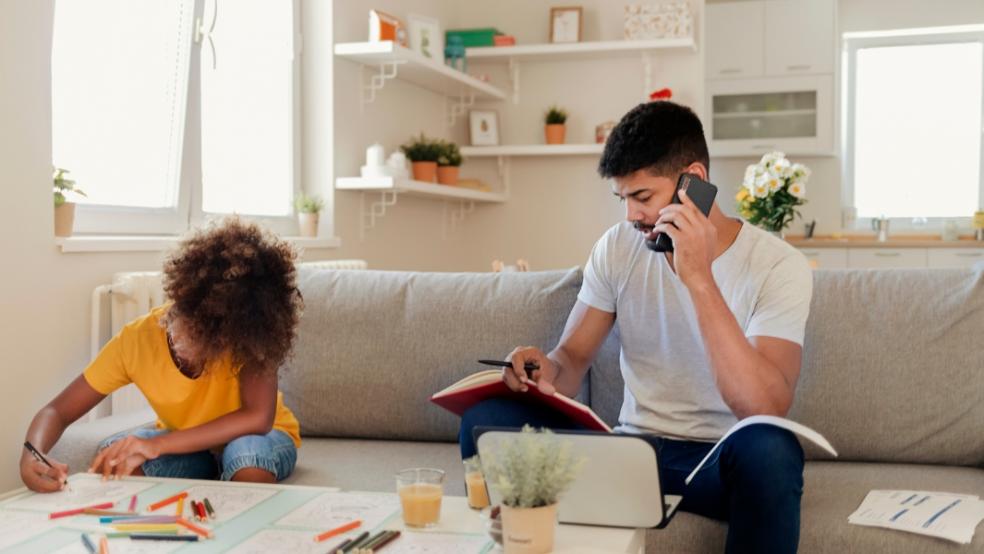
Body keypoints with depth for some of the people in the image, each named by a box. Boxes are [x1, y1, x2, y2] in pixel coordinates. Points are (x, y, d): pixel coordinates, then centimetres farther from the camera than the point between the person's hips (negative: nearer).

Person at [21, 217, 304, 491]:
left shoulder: (248, 330, -31)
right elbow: (57, 411, -19)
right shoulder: (136, 340, -23)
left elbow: (259, 418, -40)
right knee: (113, 460, -29)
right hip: (189, 446, 2)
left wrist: (157, 445, -46)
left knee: (246, 451, -38)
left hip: (258, 441, -2)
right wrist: (32, 457, -42)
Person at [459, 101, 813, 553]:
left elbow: (765, 408, -25)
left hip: (720, 460, -2)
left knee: (767, 448, -38)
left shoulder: (778, 266, -12)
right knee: (486, 418, -19)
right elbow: (573, 358, 5)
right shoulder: (618, 248, 1)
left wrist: (699, 279, -31)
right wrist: (548, 371, -21)